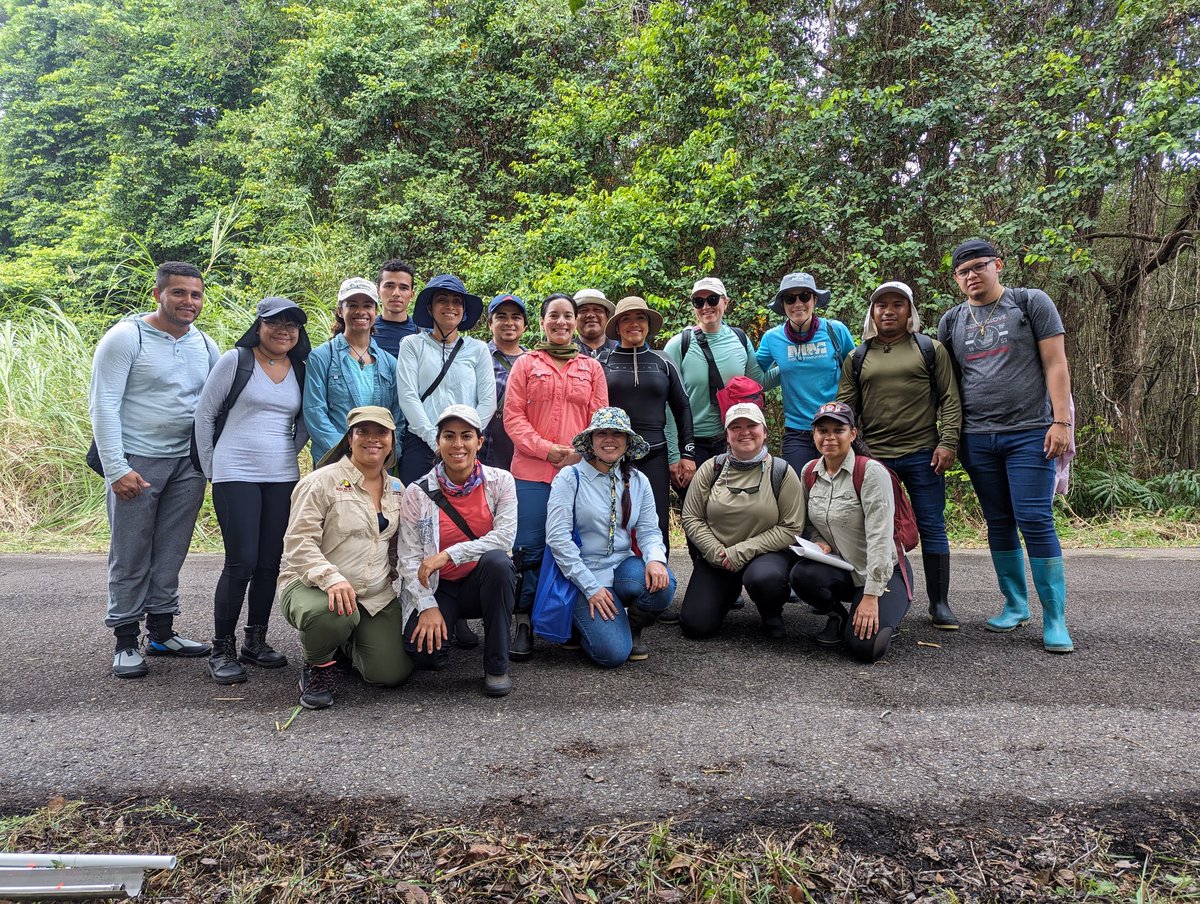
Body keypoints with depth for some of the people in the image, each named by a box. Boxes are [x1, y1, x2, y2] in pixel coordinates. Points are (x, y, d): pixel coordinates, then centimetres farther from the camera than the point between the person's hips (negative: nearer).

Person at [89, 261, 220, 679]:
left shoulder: (205, 345, 8)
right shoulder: (126, 338, -8)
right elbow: (103, 405, -11)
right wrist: (116, 468, -17)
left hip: (188, 464, 5)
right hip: (136, 463, -5)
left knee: (171, 553, 11)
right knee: (131, 556, 2)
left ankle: (161, 632, 23)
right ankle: (126, 641, 14)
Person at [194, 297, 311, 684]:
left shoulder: (301, 371, 10)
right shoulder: (235, 360, -2)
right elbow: (205, 414, 1)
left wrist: (286, 455, 11)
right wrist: (211, 469, 2)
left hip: (283, 479, 5)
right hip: (236, 477, -5)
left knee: (270, 563, 7)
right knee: (241, 562, -10)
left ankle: (255, 643, 21)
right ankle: (222, 650, 4)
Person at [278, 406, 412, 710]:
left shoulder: (397, 490, 12)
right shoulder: (322, 481, -8)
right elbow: (299, 542, -16)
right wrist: (332, 578, -30)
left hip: (376, 595, 6)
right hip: (311, 584, -5)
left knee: (394, 672, -9)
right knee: (333, 615, -41)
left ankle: (346, 641, 26)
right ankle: (317, 664, -3)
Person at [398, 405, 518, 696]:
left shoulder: (500, 481, -4)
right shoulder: (418, 492, -5)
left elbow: (505, 536, -16)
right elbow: (409, 557, -6)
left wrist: (448, 555, -23)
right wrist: (428, 607, -18)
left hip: (485, 582, 1)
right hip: (438, 588, 0)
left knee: (496, 561, -35)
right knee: (423, 652, -28)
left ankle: (497, 665, -19)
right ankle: (446, 624, 13)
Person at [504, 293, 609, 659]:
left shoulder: (591, 368, 16)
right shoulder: (525, 364, 10)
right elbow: (512, 416, 1)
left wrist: (581, 452, -9)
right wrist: (546, 449, -11)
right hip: (532, 471, -1)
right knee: (530, 549, -3)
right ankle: (524, 622, 7)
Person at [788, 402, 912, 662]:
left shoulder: (871, 472, -17)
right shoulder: (809, 472, 2)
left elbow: (880, 536, -22)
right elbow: (809, 522, 16)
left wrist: (871, 596, -26)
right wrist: (817, 542, -9)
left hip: (883, 571, -4)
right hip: (842, 569, 5)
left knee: (864, 646, -25)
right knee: (801, 575, -30)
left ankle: (884, 617, 13)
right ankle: (839, 618, 4)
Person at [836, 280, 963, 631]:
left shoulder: (931, 349, 7)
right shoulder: (856, 359, 11)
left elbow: (950, 400, 3)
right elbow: (845, 409, 9)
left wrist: (947, 443, -6)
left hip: (923, 455, -1)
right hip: (874, 457, 1)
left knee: (932, 527, 3)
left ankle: (940, 603, 15)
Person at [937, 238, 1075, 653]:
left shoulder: (1031, 303, 2)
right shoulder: (951, 322, 11)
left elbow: (1055, 364, -2)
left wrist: (1061, 421, -10)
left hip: (1029, 434, -4)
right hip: (977, 440, 4)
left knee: (1035, 521, -8)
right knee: (999, 524, 9)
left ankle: (1055, 619, 0)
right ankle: (1015, 605, 22)